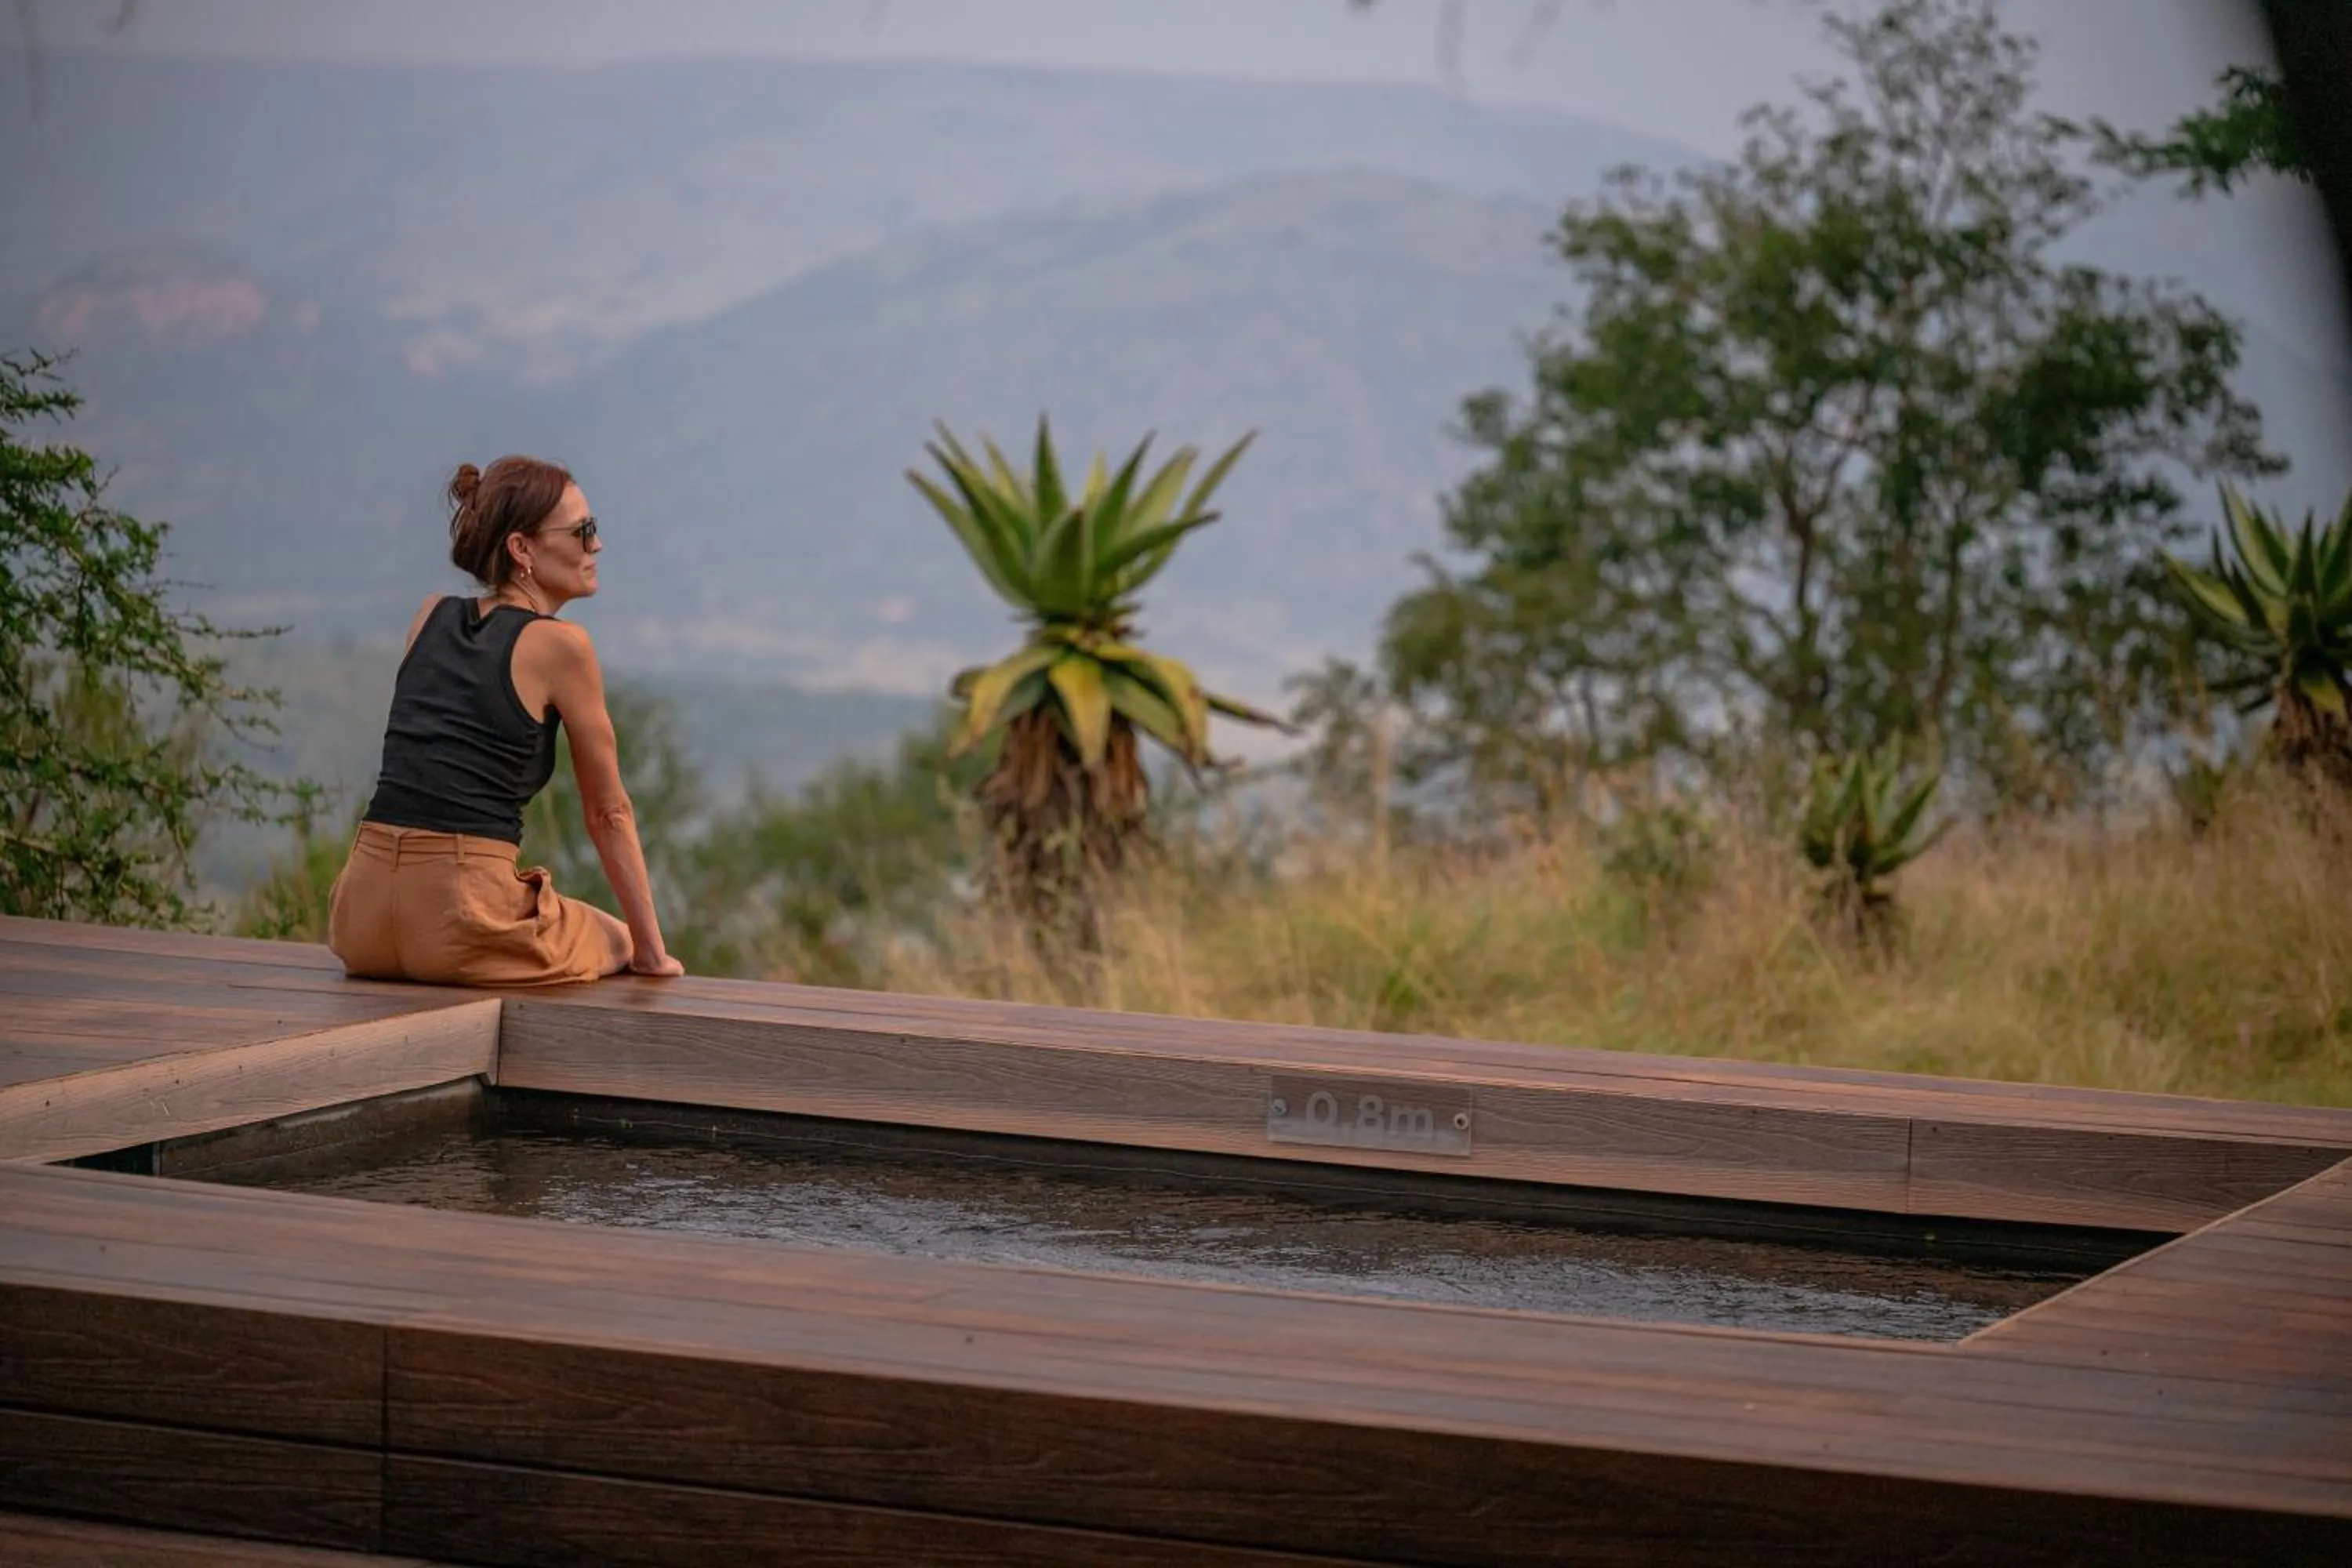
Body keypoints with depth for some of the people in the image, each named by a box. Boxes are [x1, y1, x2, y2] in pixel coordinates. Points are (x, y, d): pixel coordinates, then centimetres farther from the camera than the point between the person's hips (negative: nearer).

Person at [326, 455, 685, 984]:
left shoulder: (431, 617, 15)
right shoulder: (559, 645, -2)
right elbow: (608, 813, 4)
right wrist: (651, 951, 12)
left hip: (363, 920, 6)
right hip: (458, 918, -6)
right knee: (616, 942, 26)